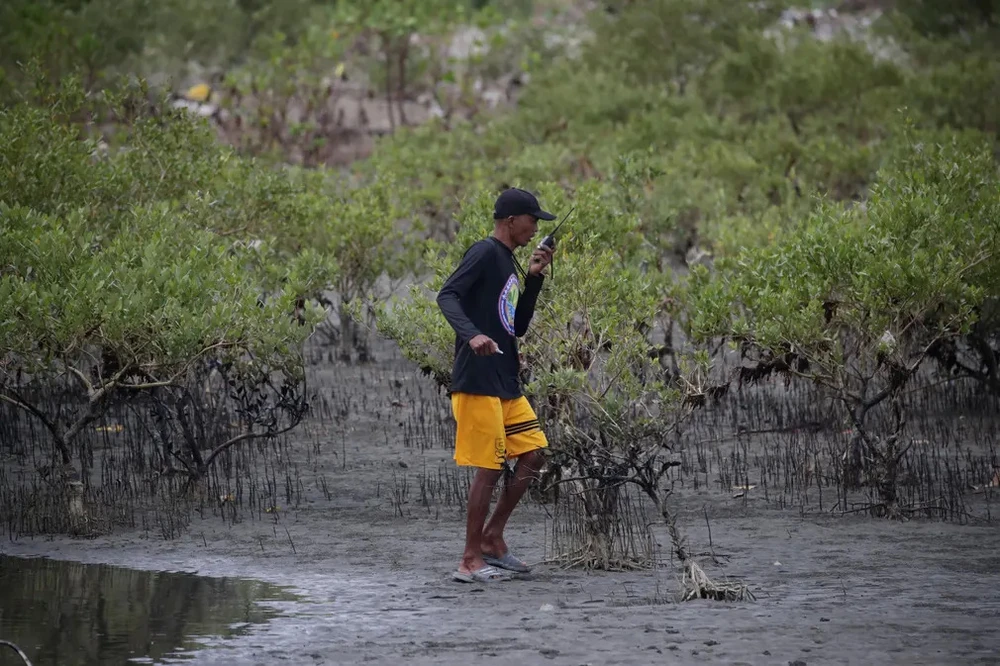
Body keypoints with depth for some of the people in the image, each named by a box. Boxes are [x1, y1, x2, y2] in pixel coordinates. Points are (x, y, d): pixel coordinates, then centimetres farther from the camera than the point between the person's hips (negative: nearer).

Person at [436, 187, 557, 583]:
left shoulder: (508, 263, 19)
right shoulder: (486, 253, -8)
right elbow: (447, 295, -21)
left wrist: (534, 278, 13)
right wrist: (472, 334, -37)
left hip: (506, 383, 10)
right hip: (478, 381, -10)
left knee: (532, 454, 9)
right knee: (490, 468, -7)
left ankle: (492, 537, 18)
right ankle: (471, 561, -1)